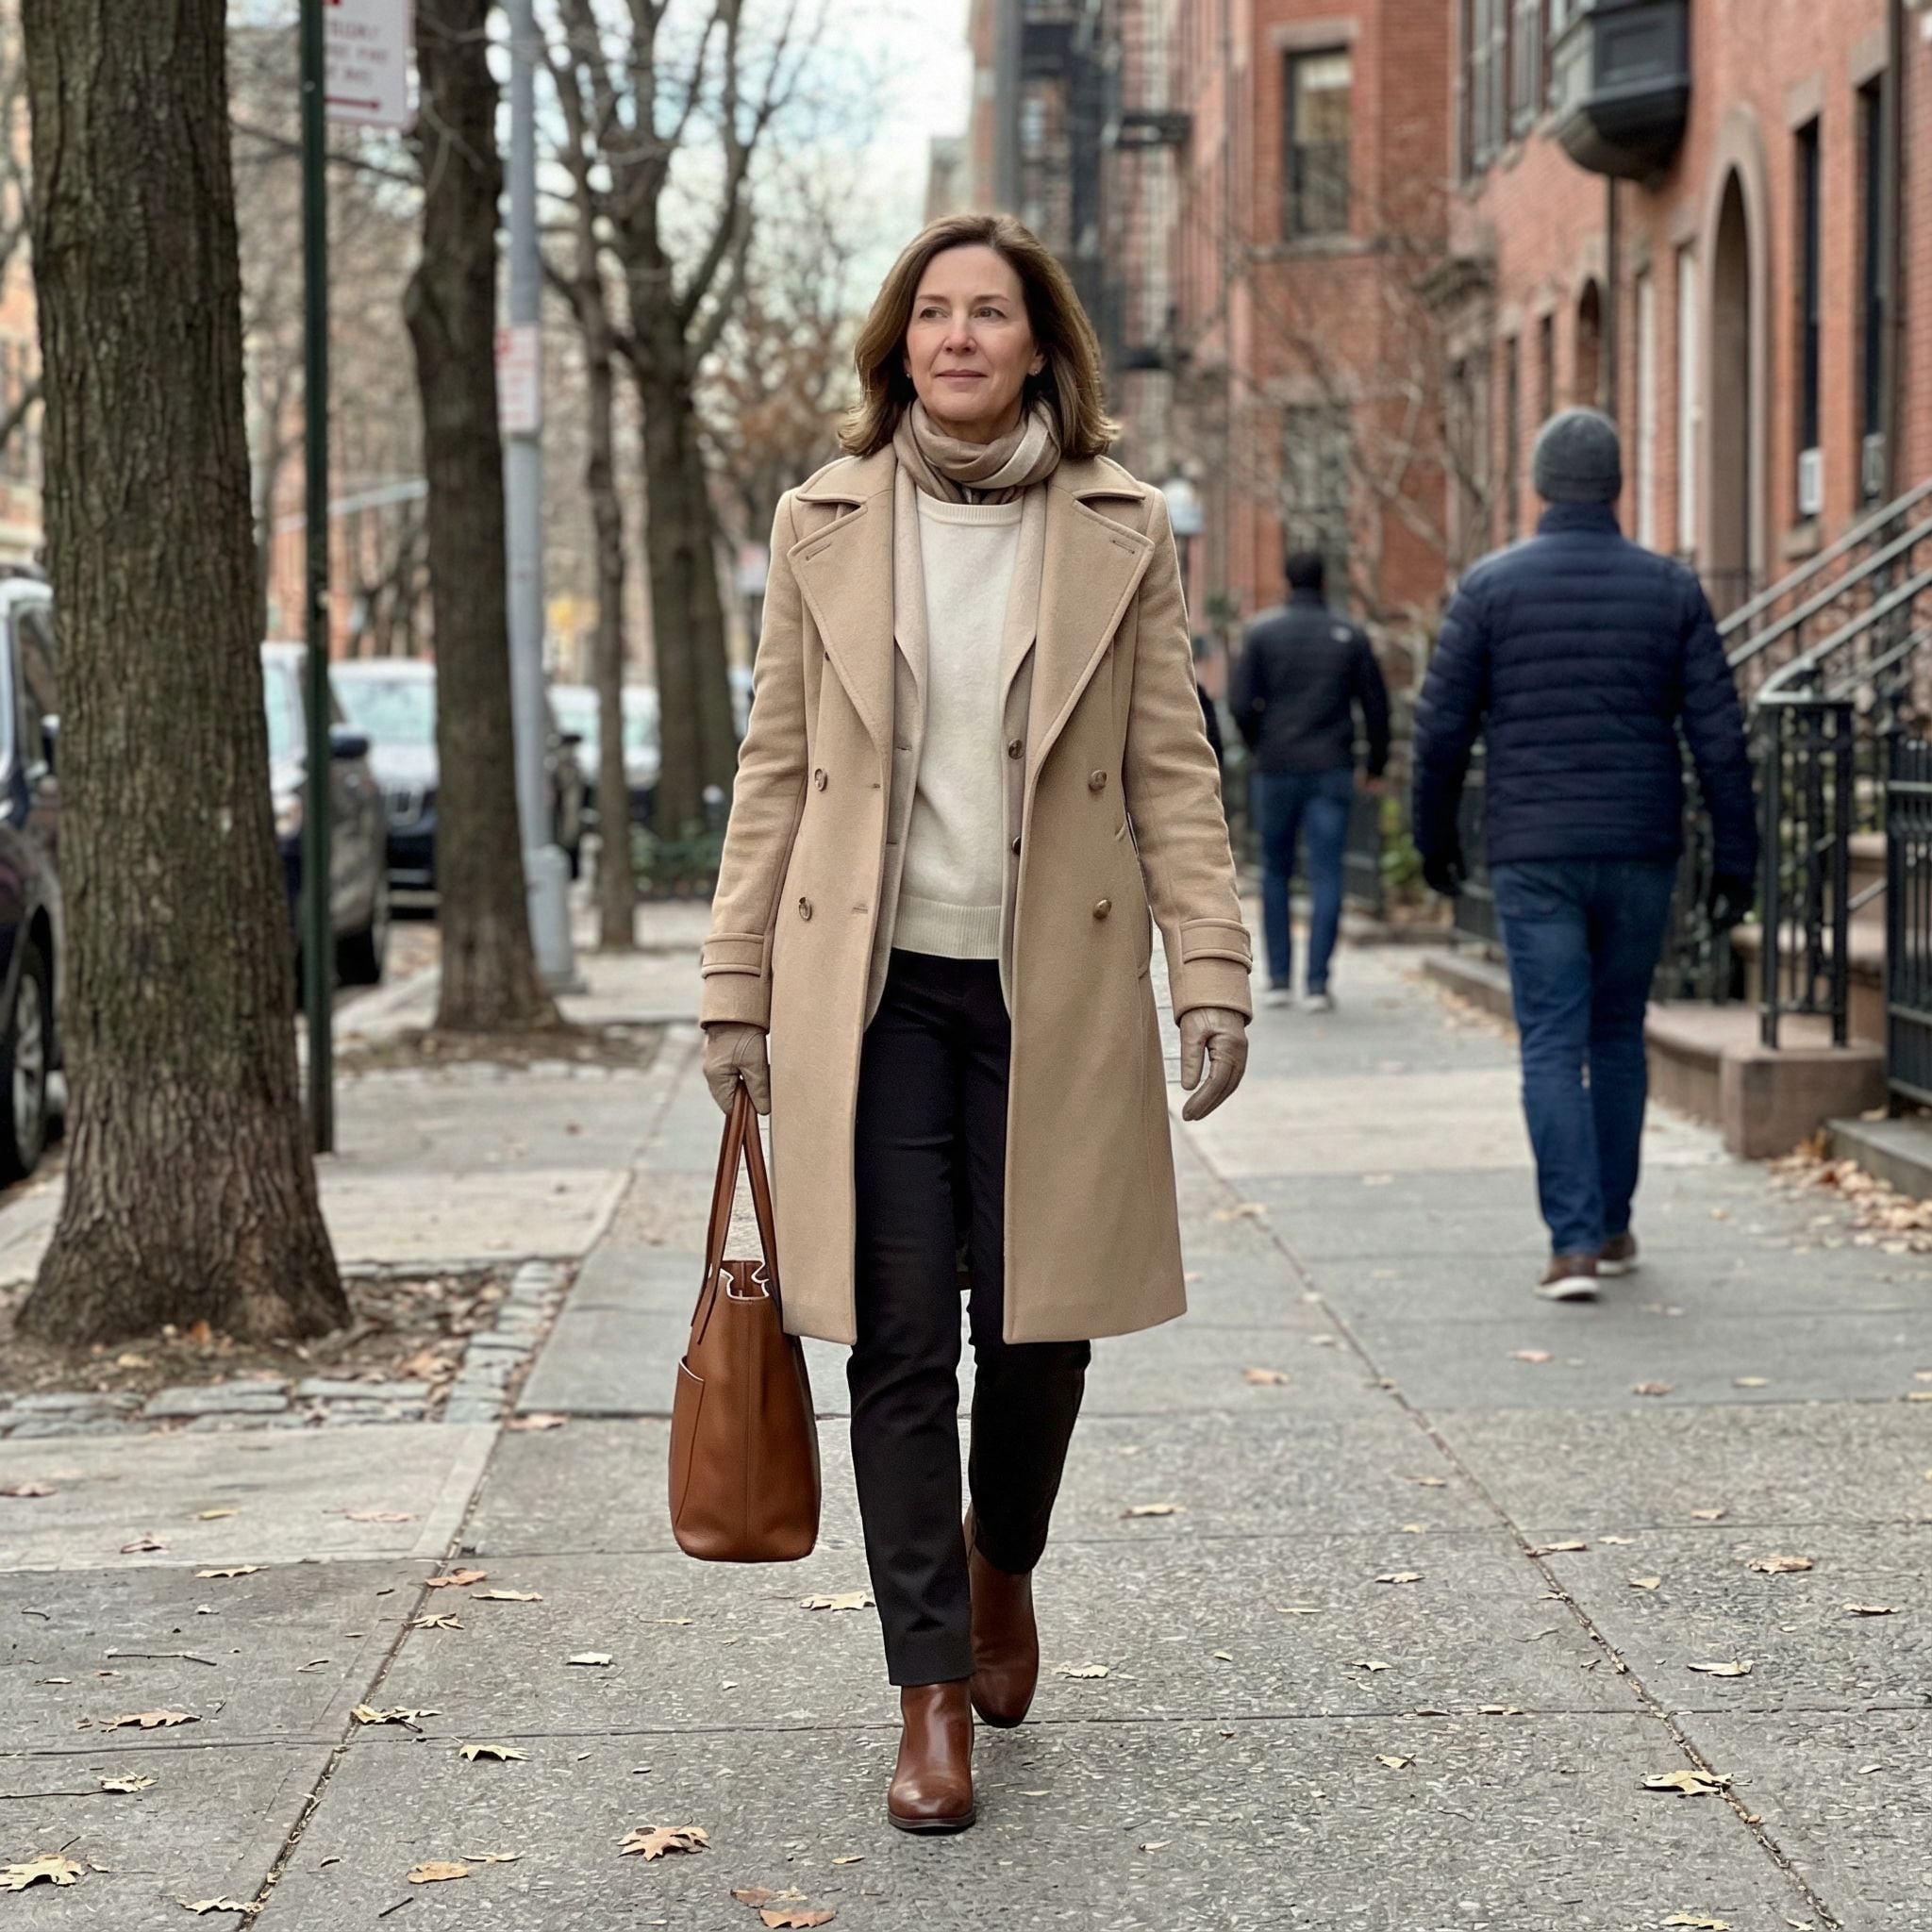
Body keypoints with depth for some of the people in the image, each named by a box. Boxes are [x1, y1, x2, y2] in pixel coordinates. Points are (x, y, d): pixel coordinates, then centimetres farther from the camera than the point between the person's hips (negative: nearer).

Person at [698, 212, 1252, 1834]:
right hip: (873, 986, 0)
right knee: (901, 1340, -1)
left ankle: (1001, 1564, 37)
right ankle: (934, 1691, 8)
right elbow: (776, 768, 7)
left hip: (1055, 988, 0)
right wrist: (737, 990, 4)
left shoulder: (1121, 528, 3)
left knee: (1039, 1324, 5)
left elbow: (1173, 772, 2)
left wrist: (1213, 974, -6)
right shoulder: (827, 523, 4)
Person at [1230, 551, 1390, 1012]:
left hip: (1276, 769, 0)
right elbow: (1376, 708, 5)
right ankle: (1317, 983, -7)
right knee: (1326, 875, 0)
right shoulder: (1350, 638, 3)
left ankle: (1279, 978, 10)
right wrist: (1376, 768, 17)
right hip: (1332, 770, 0)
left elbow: (1242, 705, -5)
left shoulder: (1262, 633, 0)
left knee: (1275, 873, 13)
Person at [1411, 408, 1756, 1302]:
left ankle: (1573, 1244, -12)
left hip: (1534, 857, -2)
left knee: (1553, 1049, -1)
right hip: (1639, 855, 2)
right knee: (1618, 1037, 17)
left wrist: (1434, 836, 12)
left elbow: (1442, 728, -3)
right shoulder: (1671, 589, 0)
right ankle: (1612, 1226, 25)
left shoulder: (1490, 586, -3)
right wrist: (1735, 858, 4)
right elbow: (1719, 735, -2)